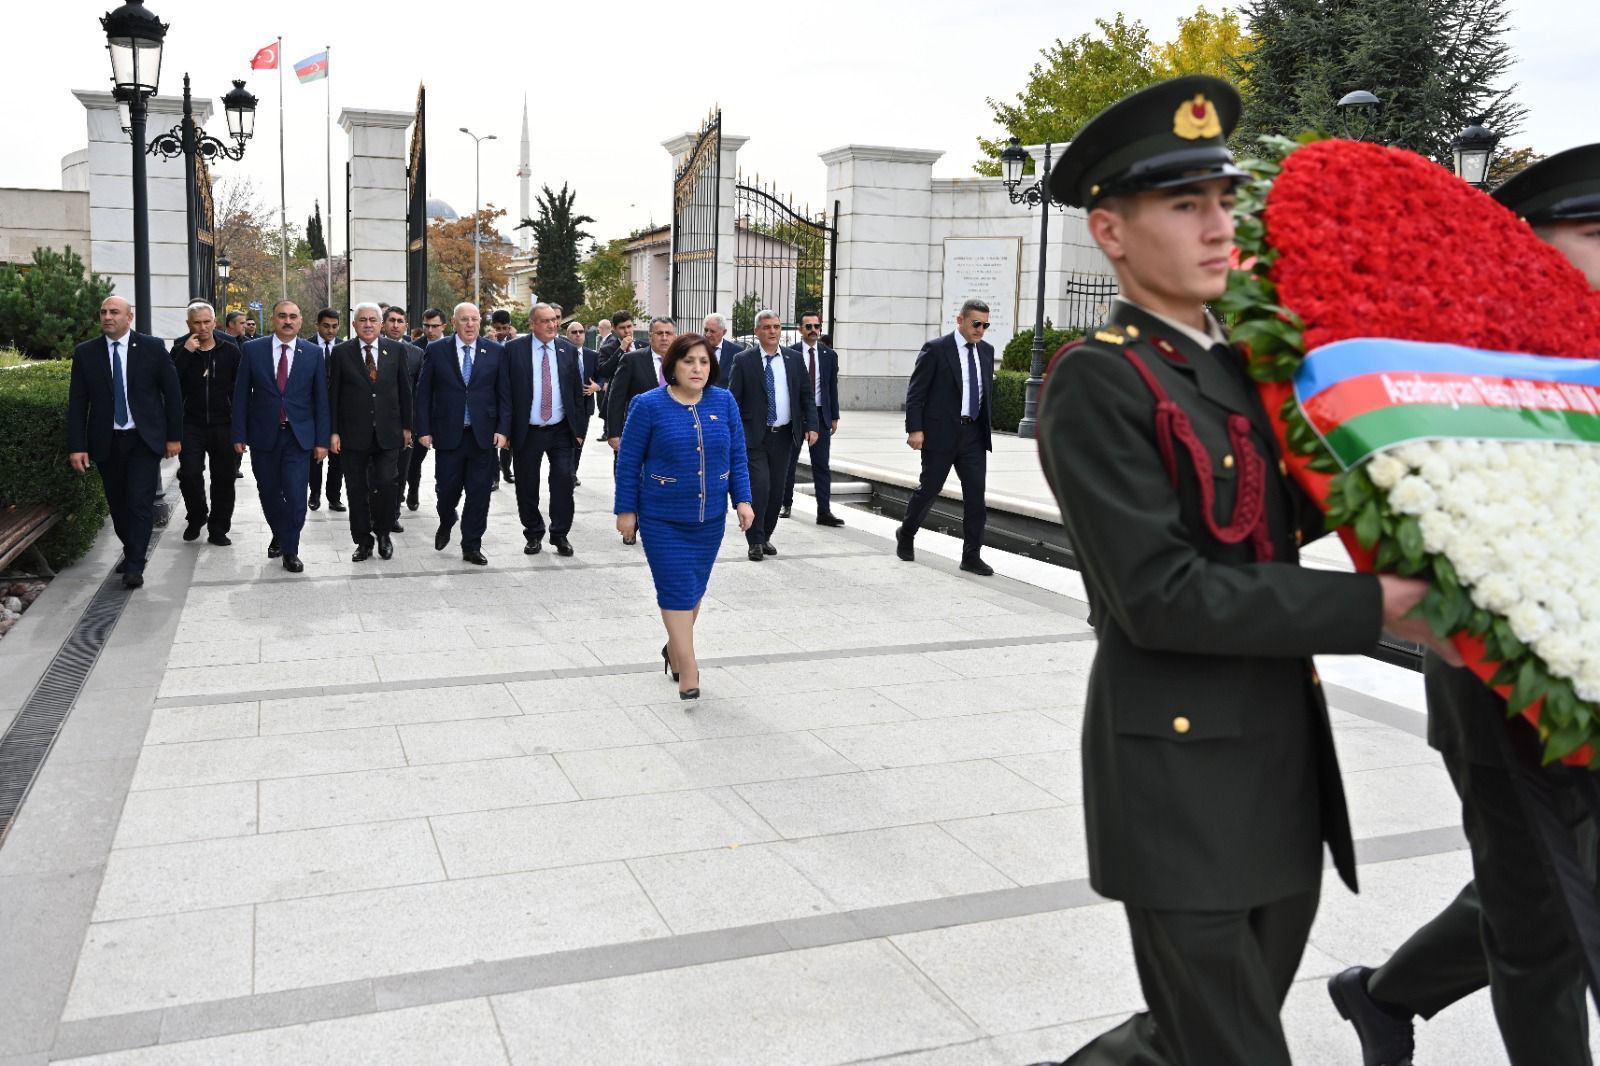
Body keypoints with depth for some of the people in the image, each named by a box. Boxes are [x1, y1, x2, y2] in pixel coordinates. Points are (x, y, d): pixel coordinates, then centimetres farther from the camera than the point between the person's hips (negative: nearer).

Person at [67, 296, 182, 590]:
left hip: (144, 439, -2)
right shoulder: (85, 353, 2)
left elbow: (172, 393, 3)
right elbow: (77, 404, 2)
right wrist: (76, 446, -4)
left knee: (140, 503, -8)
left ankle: (134, 566, -3)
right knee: (118, 505, 9)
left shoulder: (153, 348, -2)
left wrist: (174, 436, 1)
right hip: (106, 442, 2)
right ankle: (131, 552, 29)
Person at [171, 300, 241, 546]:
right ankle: (196, 517, 16)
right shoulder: (180, 351, 4)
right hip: (191, 425, 0)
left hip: (224, 425, 0)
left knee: (224, 478, 3)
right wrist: (186, 353, -16)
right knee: (189, 474, -10)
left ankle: (218, 529, 15)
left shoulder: (231, 351, 3)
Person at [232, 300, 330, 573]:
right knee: (269, 494, 12)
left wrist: (322, 440, -1)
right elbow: (241, 394, 2)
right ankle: (279, 536, 36)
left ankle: (290, 550, 8)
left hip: (298, 436, -1)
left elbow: (320, 399, 2)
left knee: (296, 496, -6)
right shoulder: (253, 350, 1)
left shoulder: (313, 353, 1)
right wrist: (239, 434, -2)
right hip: (263, 435, 1)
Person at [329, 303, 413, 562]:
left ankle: (383, 534, 16)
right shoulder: (342, 353, 2)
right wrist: (333, 431, -2)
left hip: (387, 433, 0)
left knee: (386, 485, -5)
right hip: (354, 434, 0)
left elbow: (404, 389, 8)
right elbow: (333, 394, 2)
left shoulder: (396, 349, 4)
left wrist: (406, 426, 6)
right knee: (357, 490, 6)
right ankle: (363, 541, 17)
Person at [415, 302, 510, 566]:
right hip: (448, 433, 0)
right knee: (447, 489, 6)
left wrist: (502, 429, -4)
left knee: (479, 493, 2)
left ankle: (471, 546, 14)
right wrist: (424, 429, -2)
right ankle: (446, 524, 38)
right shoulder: (437, 350, 2)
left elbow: (504, 393, 4)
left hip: (483, 435, 0)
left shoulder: (495, 352, 4)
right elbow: (424, 392, 3)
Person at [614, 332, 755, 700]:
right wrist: (625, 510, -4)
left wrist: (742, 500, -2)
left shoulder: (724, 402, 1)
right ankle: (688, 670, 0)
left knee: (695, 588, 14)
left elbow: (738, 456, 6)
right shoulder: (649, 405, -9)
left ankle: (675, 649, 36)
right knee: (676, 590, -6)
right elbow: (628, 461, -4)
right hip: (662, 519, -4)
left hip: (710, 518, 4)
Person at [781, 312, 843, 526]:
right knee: (789, 462, 9)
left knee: (821, 464, -2)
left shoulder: (829, 355, 7)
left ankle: (824, 512, -3)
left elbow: (833, 387, 9)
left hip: (820, 415, 2)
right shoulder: (789, 354, -2)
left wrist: (834, 417, 6)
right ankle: (786, 504, 23)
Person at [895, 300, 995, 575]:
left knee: (976, 493, -1)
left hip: (974, 434, 5)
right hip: (941, 433, -5)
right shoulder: (936, 349, -8)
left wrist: (987, 426, 14)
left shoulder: (986, 351, 10)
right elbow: (915, 391, -9)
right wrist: (914, 429, -15)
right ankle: (906, 534, 32)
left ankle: (972, 556, 3)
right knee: (929, 488, 7)